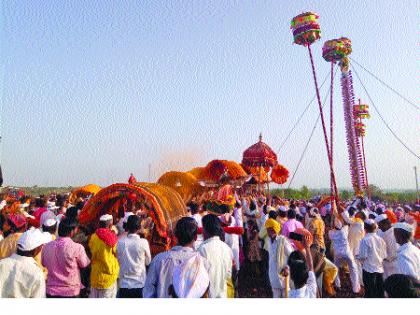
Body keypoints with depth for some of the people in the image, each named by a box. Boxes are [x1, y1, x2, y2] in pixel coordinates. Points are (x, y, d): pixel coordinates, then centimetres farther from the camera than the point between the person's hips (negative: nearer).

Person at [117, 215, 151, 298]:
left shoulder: (120, 242, -10)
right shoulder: (143, 242, -13)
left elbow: (117, 260, 3)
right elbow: (148, 262, 1)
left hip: (124, 284, 2)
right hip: (139, 284, -1)